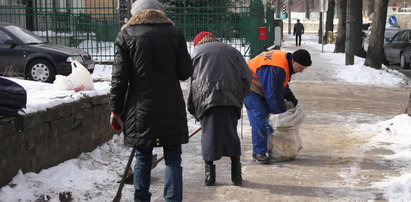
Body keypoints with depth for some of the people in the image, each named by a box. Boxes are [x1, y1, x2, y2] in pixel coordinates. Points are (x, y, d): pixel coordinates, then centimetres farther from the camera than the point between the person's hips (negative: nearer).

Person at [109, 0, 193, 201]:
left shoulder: (126, 34, 0)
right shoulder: (174, 32, 1)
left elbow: (119, 77, -2)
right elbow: (185, 72, 2)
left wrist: (116, 110, 4)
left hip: (140, 109, 1)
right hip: (171, 109, 0)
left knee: (142, 158, 12)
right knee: (173, 159, 6)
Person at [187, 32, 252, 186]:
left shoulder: (198, 52, 15)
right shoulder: (232, 50, 20)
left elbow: (191, 81, 8)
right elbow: (247, 77, 11)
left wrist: (192, 108, 10)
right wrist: (239, 98, 17)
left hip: (206, 99, -1)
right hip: (230, 99, 1)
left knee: (209, 134, 4)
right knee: (231, 134, 8)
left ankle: (209, 175, 6)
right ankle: (236, 175, 9)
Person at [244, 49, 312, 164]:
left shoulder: (285, 59, -2)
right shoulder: (277, 69, -34)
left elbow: (283, 85, 14)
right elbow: (274, 96, -28)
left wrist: (292, 99, 4)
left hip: (261, 89, 10)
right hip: (250, 87, -10)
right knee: (259, 118, -15)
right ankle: (258, 152, -10)